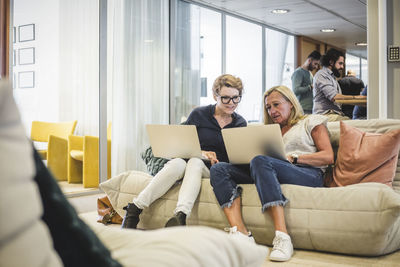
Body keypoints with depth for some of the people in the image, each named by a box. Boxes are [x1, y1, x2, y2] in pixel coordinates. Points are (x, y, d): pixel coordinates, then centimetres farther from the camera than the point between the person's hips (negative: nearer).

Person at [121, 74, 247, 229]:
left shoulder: (240, 124, 11)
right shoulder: (199, 114, 5)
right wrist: (200, 152, -17)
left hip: (210, 170, 0)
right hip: (188, 159, 0)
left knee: (195, 162, -36)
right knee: (177, 163, -37)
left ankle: (180, 215, -58)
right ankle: (134, 209, -38)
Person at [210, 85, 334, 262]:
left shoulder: (311, 122, 20)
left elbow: (328, 156, 6)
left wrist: (293, 158, -7)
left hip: (309, 175, -5)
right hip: (271, 174, 6)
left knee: (261, 162, -37)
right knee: (218, 169, -14)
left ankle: (282, 237, -44)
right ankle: (241, 233, -33)